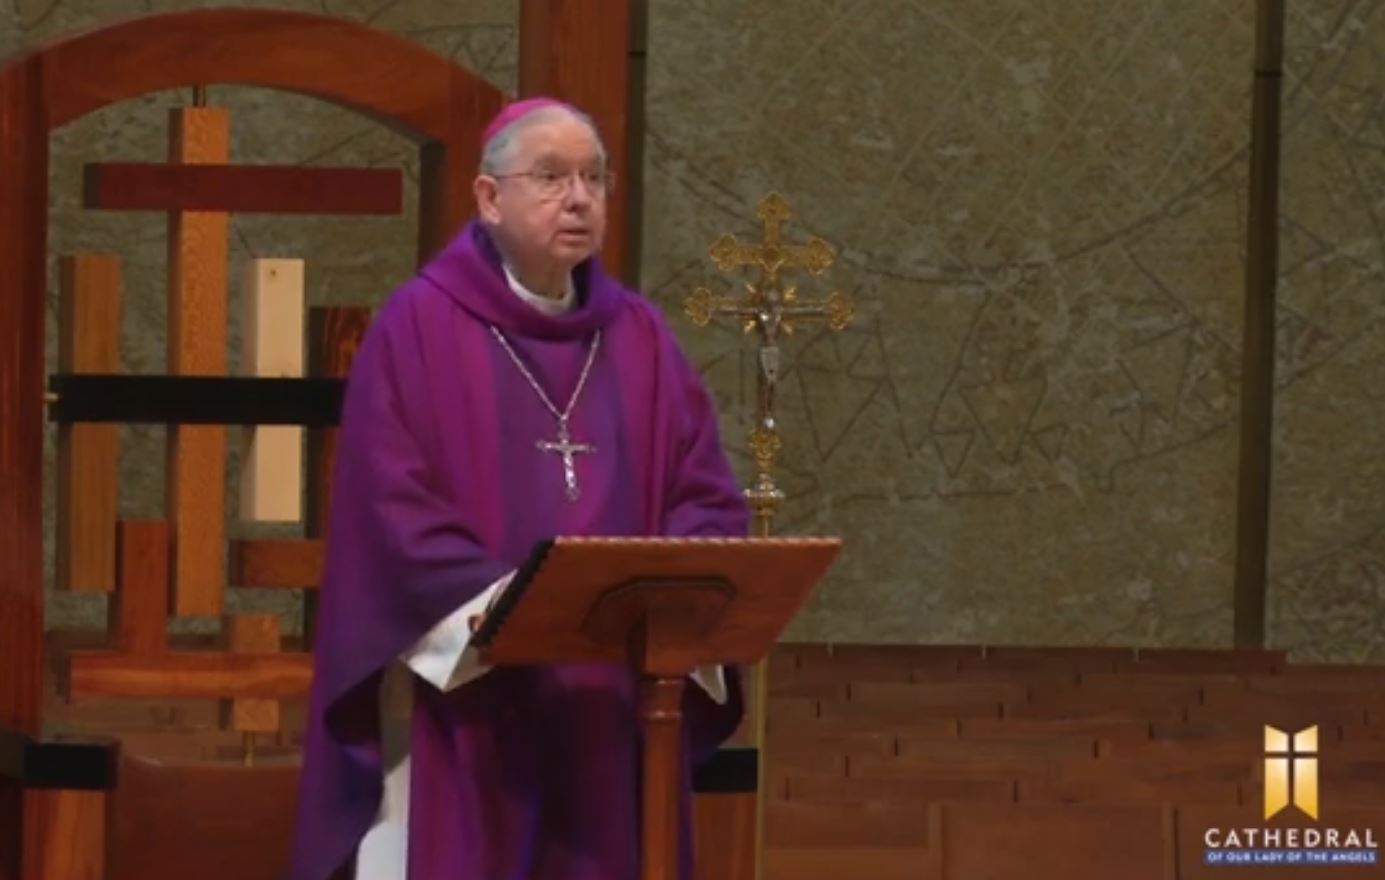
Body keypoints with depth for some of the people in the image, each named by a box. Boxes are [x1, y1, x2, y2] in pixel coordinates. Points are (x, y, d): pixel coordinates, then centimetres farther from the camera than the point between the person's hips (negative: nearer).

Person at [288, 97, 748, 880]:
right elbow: (392, 506, -9)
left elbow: (708, 496, 7)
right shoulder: (417, 329, -1)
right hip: (463, 704, -4)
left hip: (610, 717, 4)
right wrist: (504, 602, -22)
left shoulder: (643, 340, 14)